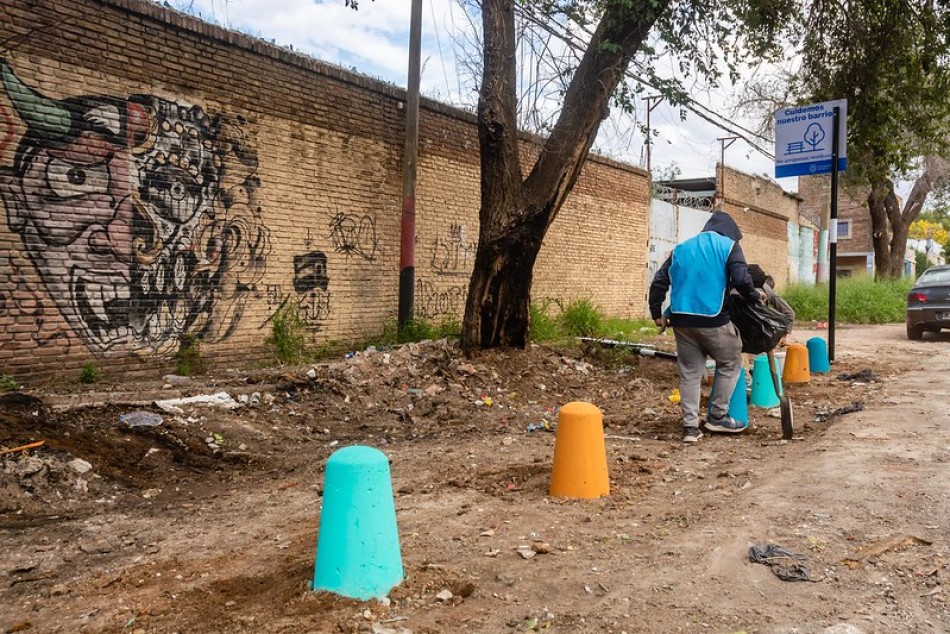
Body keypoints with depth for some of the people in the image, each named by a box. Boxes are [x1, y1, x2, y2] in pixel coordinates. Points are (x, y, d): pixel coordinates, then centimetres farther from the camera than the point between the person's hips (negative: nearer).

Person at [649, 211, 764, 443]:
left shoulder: (682, 248, 17)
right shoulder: (729, 246, 4)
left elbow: (659, 281, 12)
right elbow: (741, 279, -10)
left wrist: (657, 313, 17)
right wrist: (755, 296, 8)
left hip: (682, 320, 5)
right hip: (713, 320, -4)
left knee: (689, 372, 10)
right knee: (731, 363, 16)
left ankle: (690, 427, 8)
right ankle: (717, 416, 18)